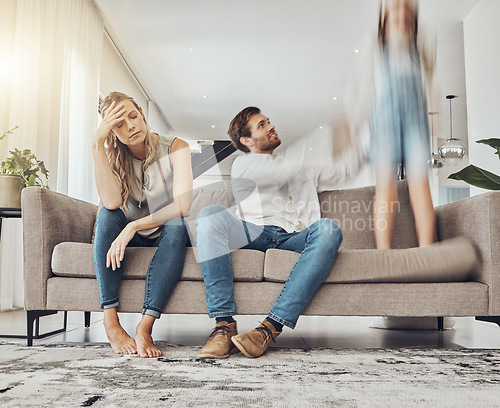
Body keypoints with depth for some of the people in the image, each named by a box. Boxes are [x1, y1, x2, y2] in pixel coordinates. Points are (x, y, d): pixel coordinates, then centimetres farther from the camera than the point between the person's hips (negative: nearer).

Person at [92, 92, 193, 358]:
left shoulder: (175, 148, -12)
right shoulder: (113, 156, -3)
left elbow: (182, 205, -26)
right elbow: (111, 202, -24)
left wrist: (133, 226, -33)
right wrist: (97, 144, -26)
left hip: (167, 237, -2)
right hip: (132, 238, 2)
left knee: (177, 224, -35)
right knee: (107, 215, -28)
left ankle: (145, 326, -39)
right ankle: (110, 319, -32)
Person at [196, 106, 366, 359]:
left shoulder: (304, 167, 31)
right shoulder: (243, 164, 11)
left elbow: (343, 169, 35)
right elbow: (285, 170, -6)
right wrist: (326, 135, -1)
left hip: (294, 238, 3)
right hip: (253, 235, -3)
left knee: (327, 229, -30)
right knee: (211, 215, -30)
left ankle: (270, 328, -37)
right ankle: (224, 324, -36)